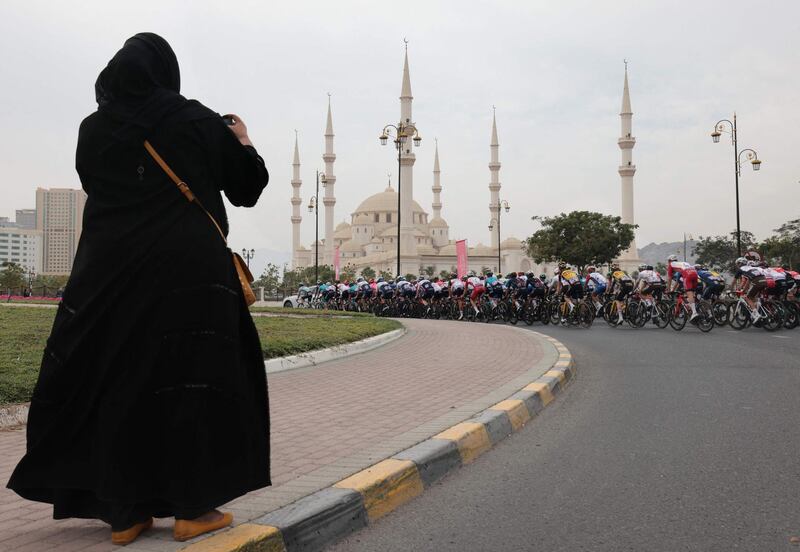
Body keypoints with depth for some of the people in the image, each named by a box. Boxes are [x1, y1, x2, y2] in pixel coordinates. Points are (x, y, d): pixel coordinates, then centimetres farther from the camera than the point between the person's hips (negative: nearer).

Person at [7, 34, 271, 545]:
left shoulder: (94, 128, 8)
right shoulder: (196, 120, -2)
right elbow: (248, 185, 5)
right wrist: (242, 139, 24)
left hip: (111, 275, 4)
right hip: (188, 273, -3)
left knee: (119, 383, 9)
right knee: (192, 381, 4)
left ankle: (124, 512, 14)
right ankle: (192, 508, 6)